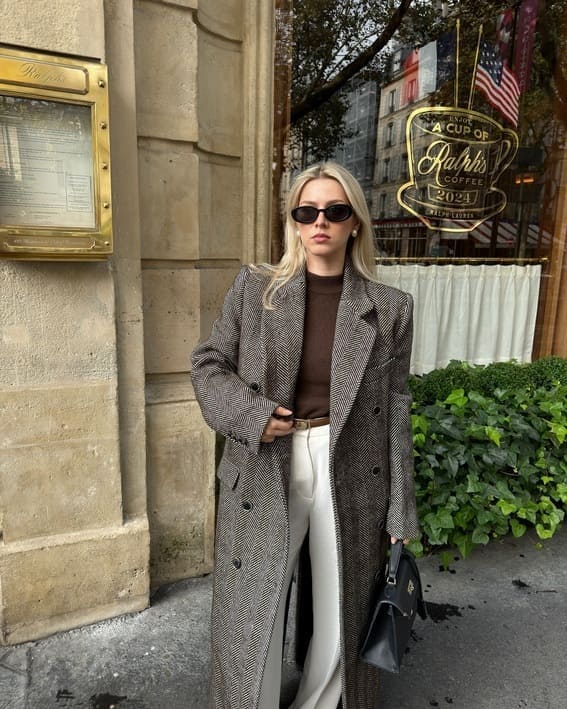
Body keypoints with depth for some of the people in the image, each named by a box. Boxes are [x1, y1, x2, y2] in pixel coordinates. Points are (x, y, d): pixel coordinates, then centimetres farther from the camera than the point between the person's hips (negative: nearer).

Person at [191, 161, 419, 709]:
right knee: (252, 618, 13)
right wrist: (250, 412, -14)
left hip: (352, 478, 1)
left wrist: (400, 511, 2)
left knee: (343, 623, 17)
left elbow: (395, 410, 1)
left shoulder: (389, 308, -1)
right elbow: (208, 364, 5)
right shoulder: (253, 287, 0)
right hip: (263, 477, 0)